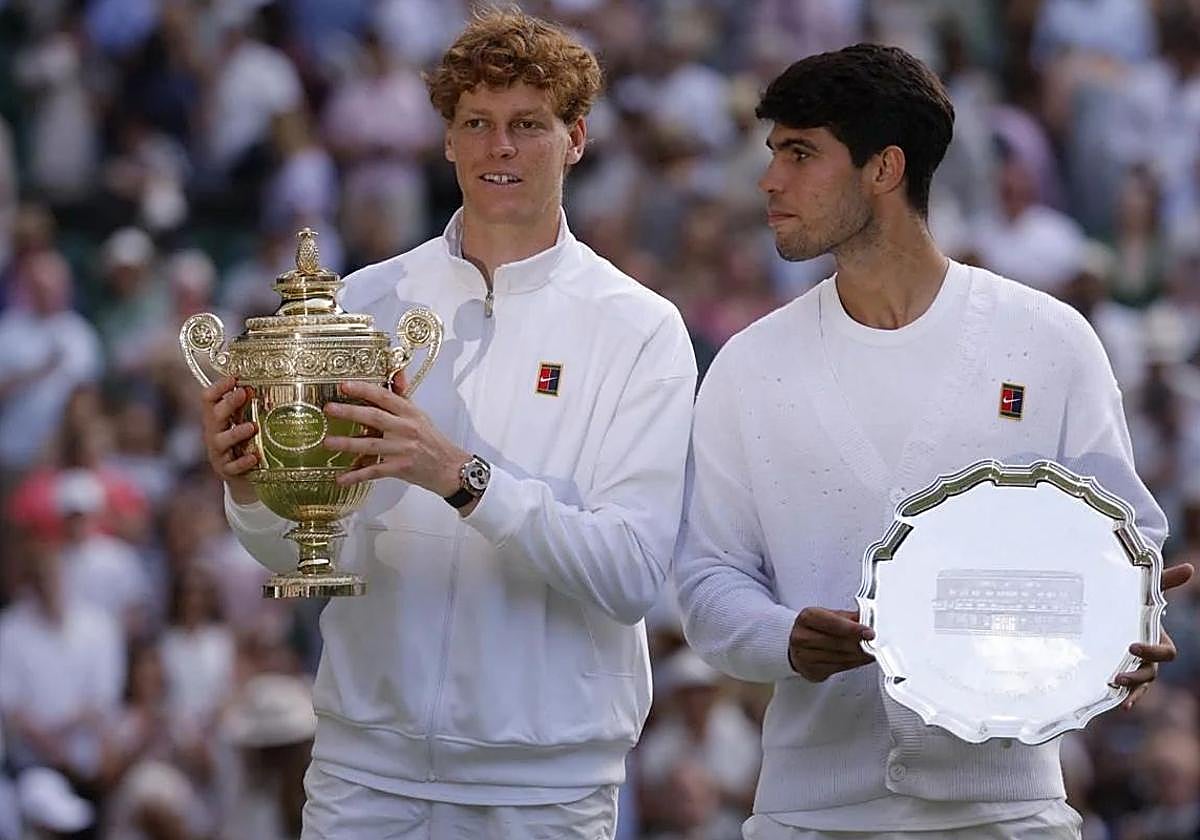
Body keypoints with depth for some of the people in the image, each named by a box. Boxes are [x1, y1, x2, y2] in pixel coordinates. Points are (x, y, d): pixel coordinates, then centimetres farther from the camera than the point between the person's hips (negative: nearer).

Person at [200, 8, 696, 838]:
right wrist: (251, 488, -15)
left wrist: (461, 476, -25)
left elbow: (631, 576, -14)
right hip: (367, 768, 2)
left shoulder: (639, 329, -3)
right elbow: (297, 554, 7)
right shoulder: (370, 301, 6)